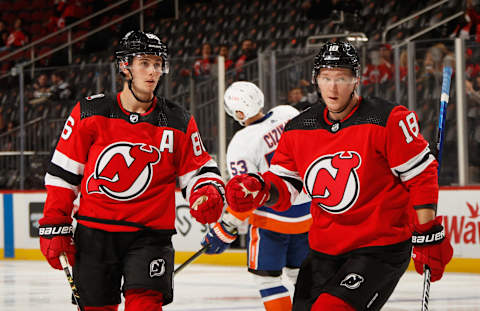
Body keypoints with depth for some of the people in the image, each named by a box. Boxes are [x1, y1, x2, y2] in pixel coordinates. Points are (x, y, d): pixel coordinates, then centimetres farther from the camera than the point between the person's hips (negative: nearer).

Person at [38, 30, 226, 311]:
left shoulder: (178, 123, 2)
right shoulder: (90, 113, 0)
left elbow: (198, 169, 10)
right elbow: (63, 174, 4)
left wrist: (209, 194, -14)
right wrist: (54, 227, 2)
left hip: (149, 236, -1)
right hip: (94, 233, 1)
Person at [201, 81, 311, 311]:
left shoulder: (242, 144, -18)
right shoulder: (287, 114, -2)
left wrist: (225, 231, -9)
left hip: (273, 218, -6)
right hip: (309, 212, 6)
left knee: (266, 276, 4)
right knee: (299, 273, 20)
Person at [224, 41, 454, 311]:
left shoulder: (387, 121, -12)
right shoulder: (299, 130, 4)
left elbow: (421, 175, -9)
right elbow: (284, 187, 10)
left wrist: (428, 236, -10)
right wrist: (258, 190, -12)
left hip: (382, 247, -6)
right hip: (325, 249, 6)